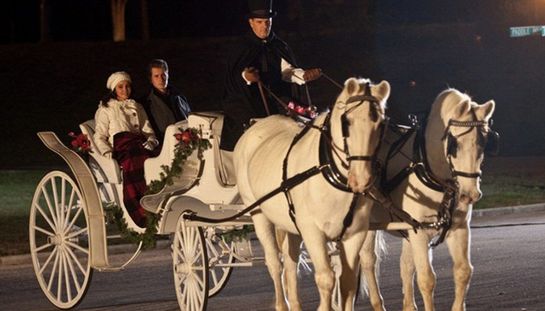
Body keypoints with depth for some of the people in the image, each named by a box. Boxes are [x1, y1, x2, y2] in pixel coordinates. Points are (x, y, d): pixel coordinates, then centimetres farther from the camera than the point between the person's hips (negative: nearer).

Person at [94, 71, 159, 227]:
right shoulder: (105, 110, 21)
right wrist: (109, 153, -9)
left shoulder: (137, 108, 32)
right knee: (132, 163, -39)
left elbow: (149, 133, 25)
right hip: (120, 146, -3)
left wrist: (149, 144, 1)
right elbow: (100, 137, 11)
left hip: (140, 145, 3)